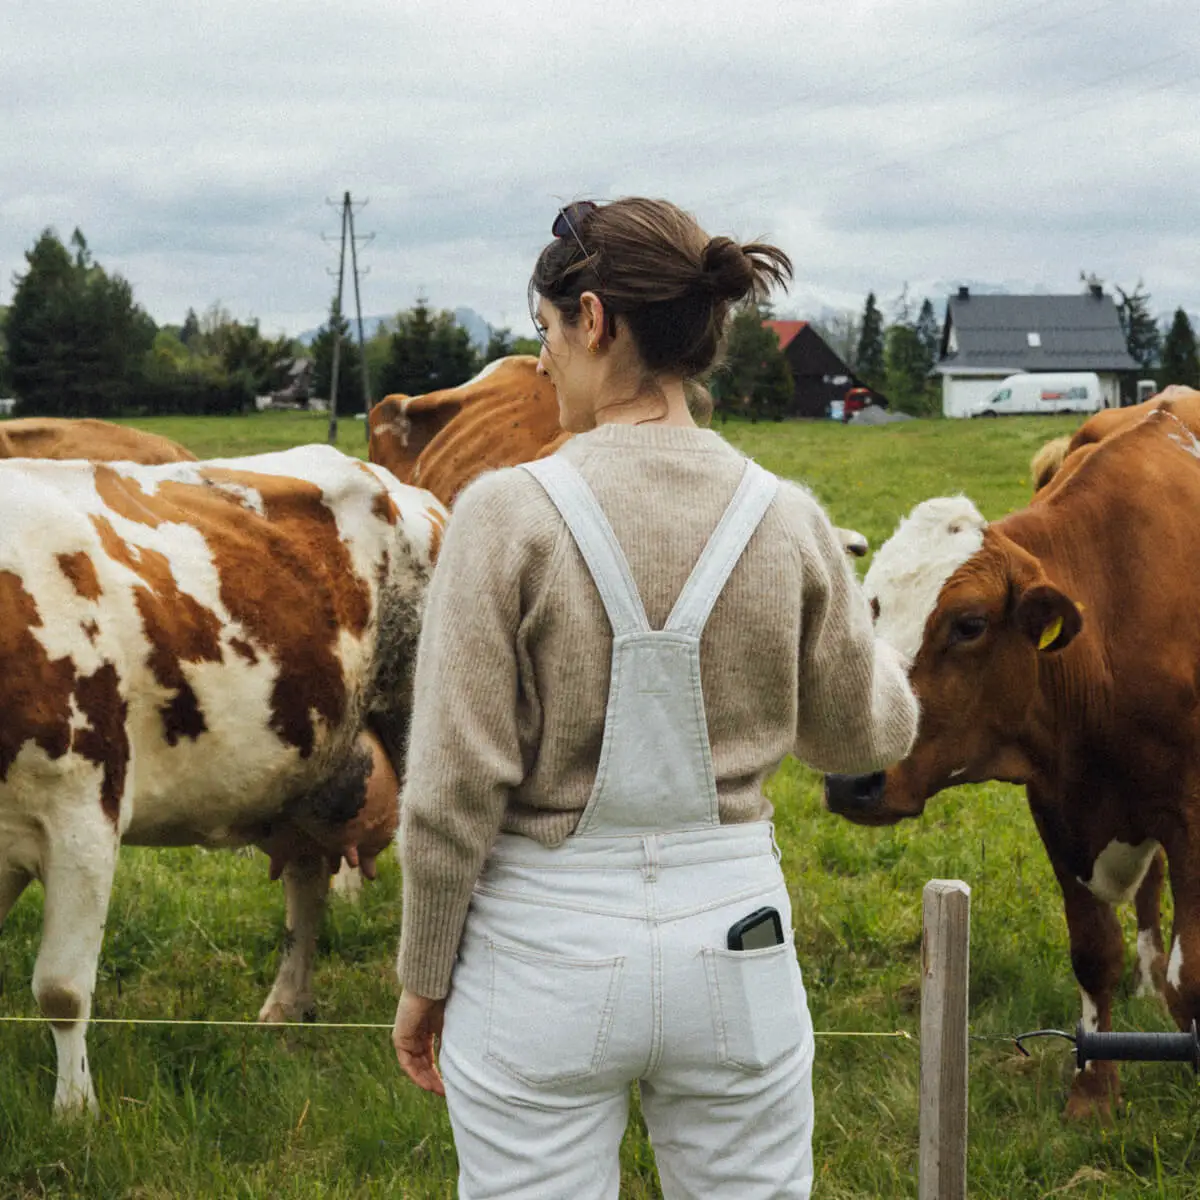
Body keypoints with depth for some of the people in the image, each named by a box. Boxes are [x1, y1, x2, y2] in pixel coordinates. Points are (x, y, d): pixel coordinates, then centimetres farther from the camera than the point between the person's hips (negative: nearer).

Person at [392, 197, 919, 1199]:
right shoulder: (786, 522, -3)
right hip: (737, 945, 3)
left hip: (544, 953, -3)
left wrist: (425, 978, 1)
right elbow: (870, 734, 11)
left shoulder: (510, 514, -13)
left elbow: (455, 786, -12)